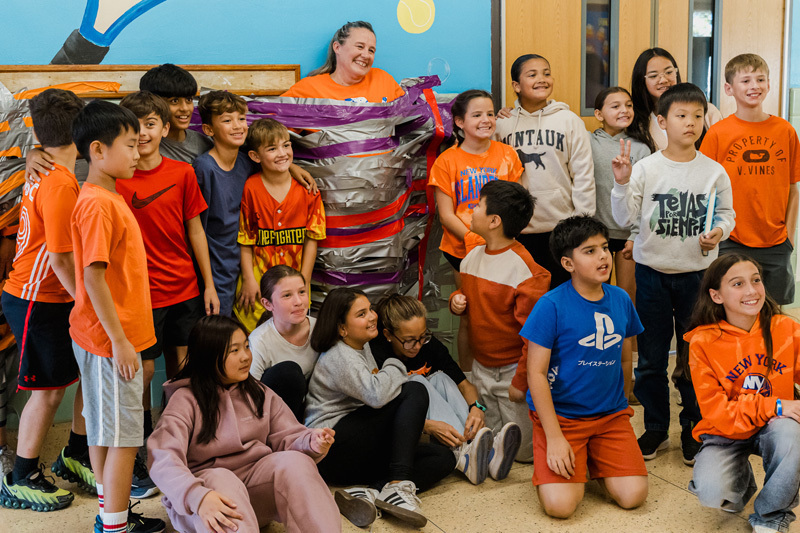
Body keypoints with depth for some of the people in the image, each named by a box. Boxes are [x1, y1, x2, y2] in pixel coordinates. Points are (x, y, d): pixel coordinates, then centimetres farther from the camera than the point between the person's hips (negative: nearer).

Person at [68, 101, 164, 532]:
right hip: (110, 338, -10)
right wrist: (119, 340, -20)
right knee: (123, 435, -2)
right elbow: (93, 277, -23)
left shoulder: (108, 197, 12)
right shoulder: (97, 204, -20)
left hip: (111, 334, 10)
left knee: (104, 429, 17)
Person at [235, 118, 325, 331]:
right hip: (258, 277, -1)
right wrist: (249, 279, -6)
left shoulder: (306, 188, -2)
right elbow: (245, 241, -2)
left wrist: (304, 281, -4)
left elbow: (312, 238, -1)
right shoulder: (251, 188, -6)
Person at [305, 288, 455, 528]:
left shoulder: (362, 346, 17)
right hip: (332, 448, -9)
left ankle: (370, 493, -26)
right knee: (415, 392, -20)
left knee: (443, 458, -5)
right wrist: (396, 368, -8)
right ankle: (399, 485, -34)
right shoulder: (339, 357, -13)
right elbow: (376, 394, -29)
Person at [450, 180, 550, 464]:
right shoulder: (472, 256, 2)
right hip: (481, 368, 7)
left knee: (524, 451, 0)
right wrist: (456, 301, -3)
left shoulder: (525, 270, -21)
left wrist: (522, 382, -18)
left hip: (513, 369, -7)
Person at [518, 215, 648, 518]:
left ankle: (594, 462, 17)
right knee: (560, 505, -19)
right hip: (559, 414, -4)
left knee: (633, 496, -12)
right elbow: (536, 373, -14)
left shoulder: (620, 300, 2)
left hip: (611, 414, 4)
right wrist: (554, 437, -17)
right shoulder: (551, 306, -14)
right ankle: (560, 461, 13)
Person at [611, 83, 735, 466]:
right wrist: (622, 184, -22)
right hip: (652, 272, 0)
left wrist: (718, 231, -13)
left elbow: (727, 213, 7)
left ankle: (693, 431, 22)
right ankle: (655, 429, 22)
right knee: (651, 357, 8)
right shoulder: (646, 168, -5)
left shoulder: (714, 171, -1)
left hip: (697, 273, 0)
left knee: (694, 357, 7)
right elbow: (625, 218, -7)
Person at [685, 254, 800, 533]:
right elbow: (715, 410, -14)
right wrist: (774, 406, -22)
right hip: (727, 433, -1)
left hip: (774, 426, 1)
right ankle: (741, 478, 13)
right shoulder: (702, 342, -13)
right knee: (711, 492, -28)